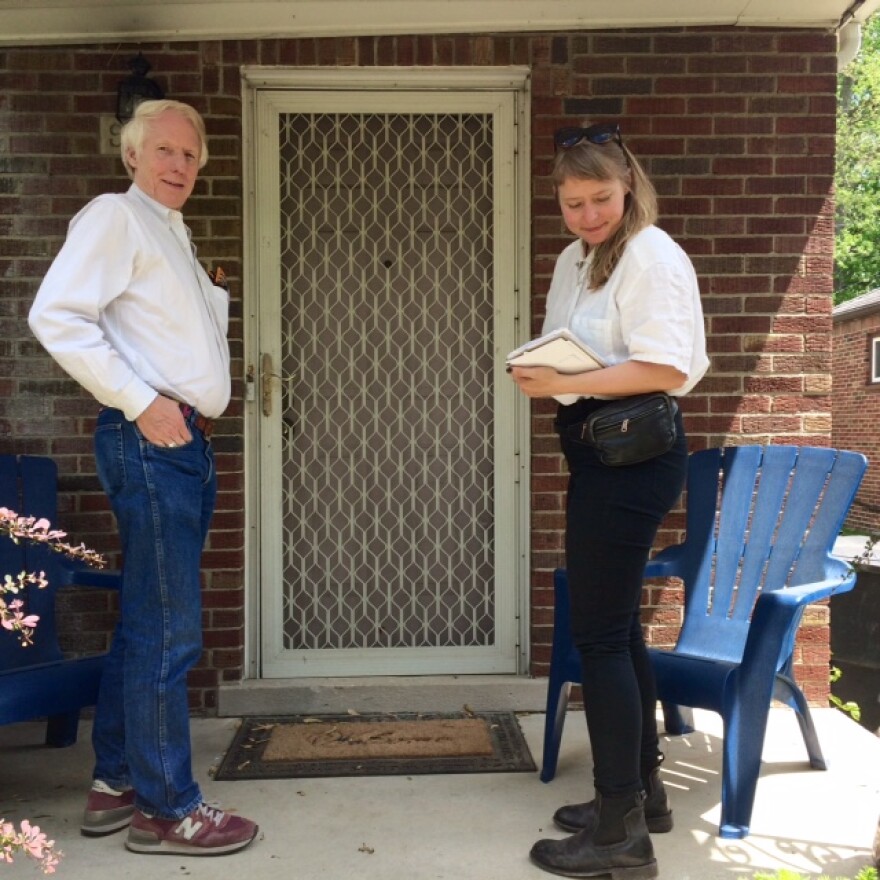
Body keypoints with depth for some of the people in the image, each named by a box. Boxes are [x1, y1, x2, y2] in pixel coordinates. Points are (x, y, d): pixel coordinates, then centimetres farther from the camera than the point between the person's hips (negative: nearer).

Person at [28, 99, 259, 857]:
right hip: (148, 439, -10)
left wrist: (215, 302, 9)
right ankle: (167, 808, 5)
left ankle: (117, 784, 24)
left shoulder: (173, 235, 23)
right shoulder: (115, 215, -5)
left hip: (186, 442, 10)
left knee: (146, 623, 13)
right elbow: (56, 316, -18)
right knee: (168, 631, -6)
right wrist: (140, 401, -20)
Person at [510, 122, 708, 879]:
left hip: (632, 454, -9)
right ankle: (642, 791, 31)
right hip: (598, 453, 9)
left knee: (600, 635, -6)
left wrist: (565, 385, -24)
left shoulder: (652, 256, -11)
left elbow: (666, 367, -20)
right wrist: (542, 375, -4)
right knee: (618, 627, 16)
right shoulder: (574, 261, 16)